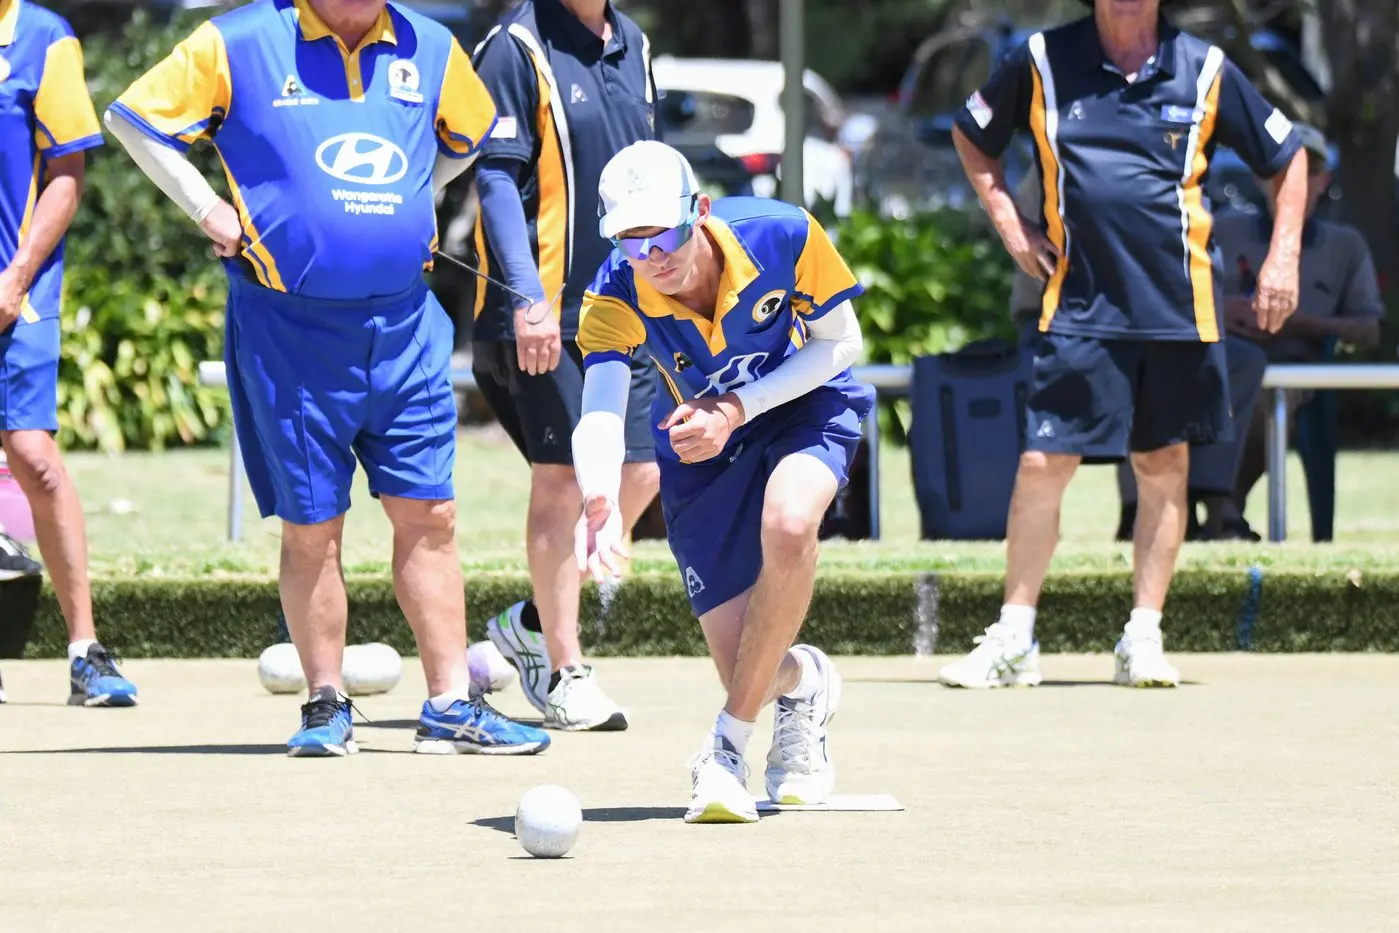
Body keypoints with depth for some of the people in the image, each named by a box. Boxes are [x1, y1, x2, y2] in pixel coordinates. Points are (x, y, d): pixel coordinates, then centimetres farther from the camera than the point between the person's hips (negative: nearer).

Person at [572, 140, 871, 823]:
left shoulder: (783, 235, -29)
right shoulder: (616, 298, -28)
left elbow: (839, 342, -15)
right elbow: (600, 413, -43)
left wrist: (737, 408, -28)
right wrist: (599, 500, -65)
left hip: (805, 406, -1)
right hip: (700, 442, 2)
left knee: (787, 524, -37)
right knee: (747, 667, -4)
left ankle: (729, 743, -23)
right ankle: (802, 681, 37)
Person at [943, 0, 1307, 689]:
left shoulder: (1205, 70, 2)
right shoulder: (1042, 63, 3)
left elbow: (1286, 156, 12)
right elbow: (971, 135, 19)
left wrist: (1283, 258, 4)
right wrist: (1008, 221, 8)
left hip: (1179, 307, 1)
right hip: (1078, 304, -1)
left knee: (1163, 464, 5)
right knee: (1043, 464, -5)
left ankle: (1143, 637, 14)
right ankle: (1013, 643, 4)